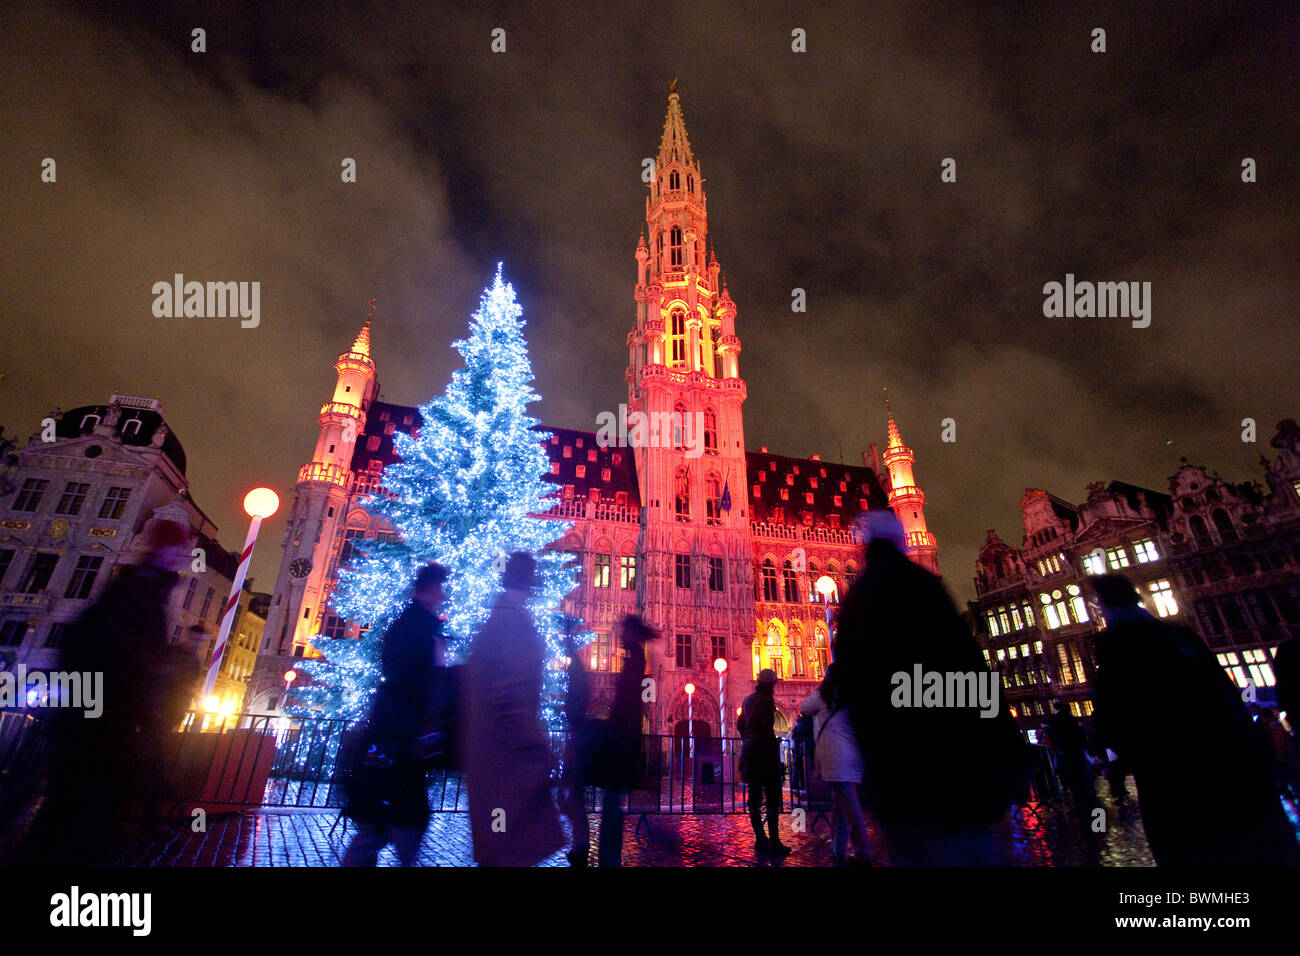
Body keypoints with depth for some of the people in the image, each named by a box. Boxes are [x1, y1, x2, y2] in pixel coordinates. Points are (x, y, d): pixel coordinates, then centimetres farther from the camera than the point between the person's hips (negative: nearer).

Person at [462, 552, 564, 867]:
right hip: (510, 759, -10)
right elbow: (510, 695, -24)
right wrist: (537, 749, -18)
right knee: (512, 851, 1)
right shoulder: (515, 619, -17)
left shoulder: (493, 620, 12)